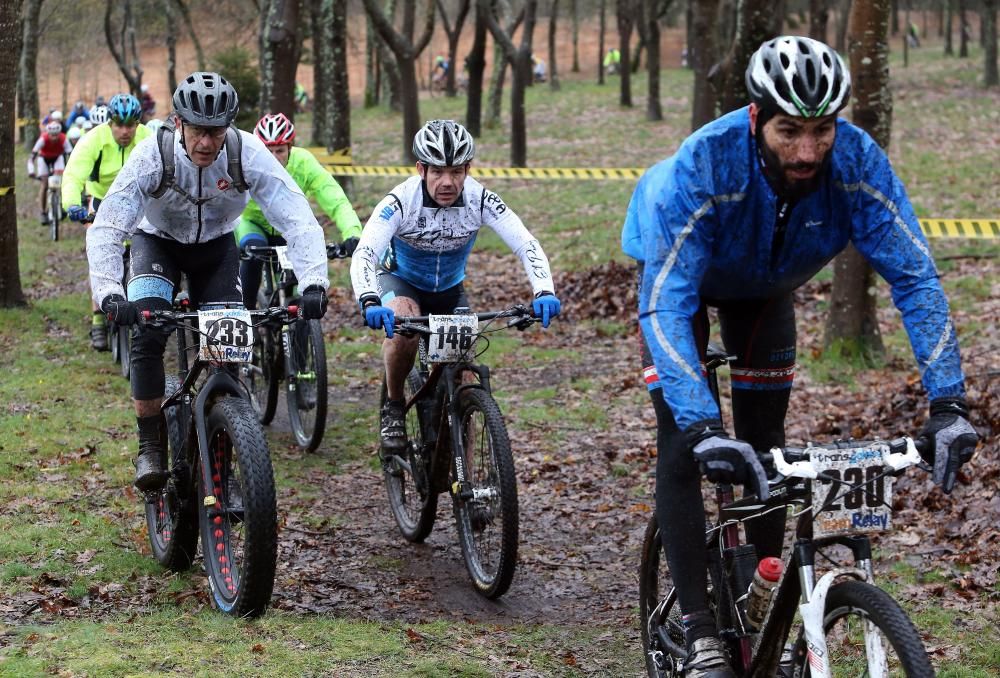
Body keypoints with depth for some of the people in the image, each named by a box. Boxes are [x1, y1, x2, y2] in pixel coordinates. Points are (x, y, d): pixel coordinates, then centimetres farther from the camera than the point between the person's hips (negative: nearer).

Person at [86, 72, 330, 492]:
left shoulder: (248, 154, -30)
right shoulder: (153, 155, -32)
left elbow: (299, 221, -32)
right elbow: (105, 229, -35)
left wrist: (314, 283, -47)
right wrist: (109, 295, -50)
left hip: (216, 246, 1)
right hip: (157, 241, -1)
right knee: (147, 333, -25)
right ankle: (150, 448, -12)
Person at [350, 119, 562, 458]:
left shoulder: (480, 199, -25)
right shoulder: (401, 201, -32)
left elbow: (526, 244, -30)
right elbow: (364, 254, -42)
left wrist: (544, 291, -48)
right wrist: (370, 302, -61)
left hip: (451, 289, 3)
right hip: (400, 281, -3)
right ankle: (393, 407, -11)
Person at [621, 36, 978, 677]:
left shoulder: (858, 162, -34)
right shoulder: (701, 167, -43)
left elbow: (916, 277, -31)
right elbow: (665, 305, -46)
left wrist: (948, 402, -41)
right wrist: (702, 426, -57)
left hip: (767, 286, 3)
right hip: (681, 269, -3)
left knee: (764, 446, 3)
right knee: (683, 447, -15)